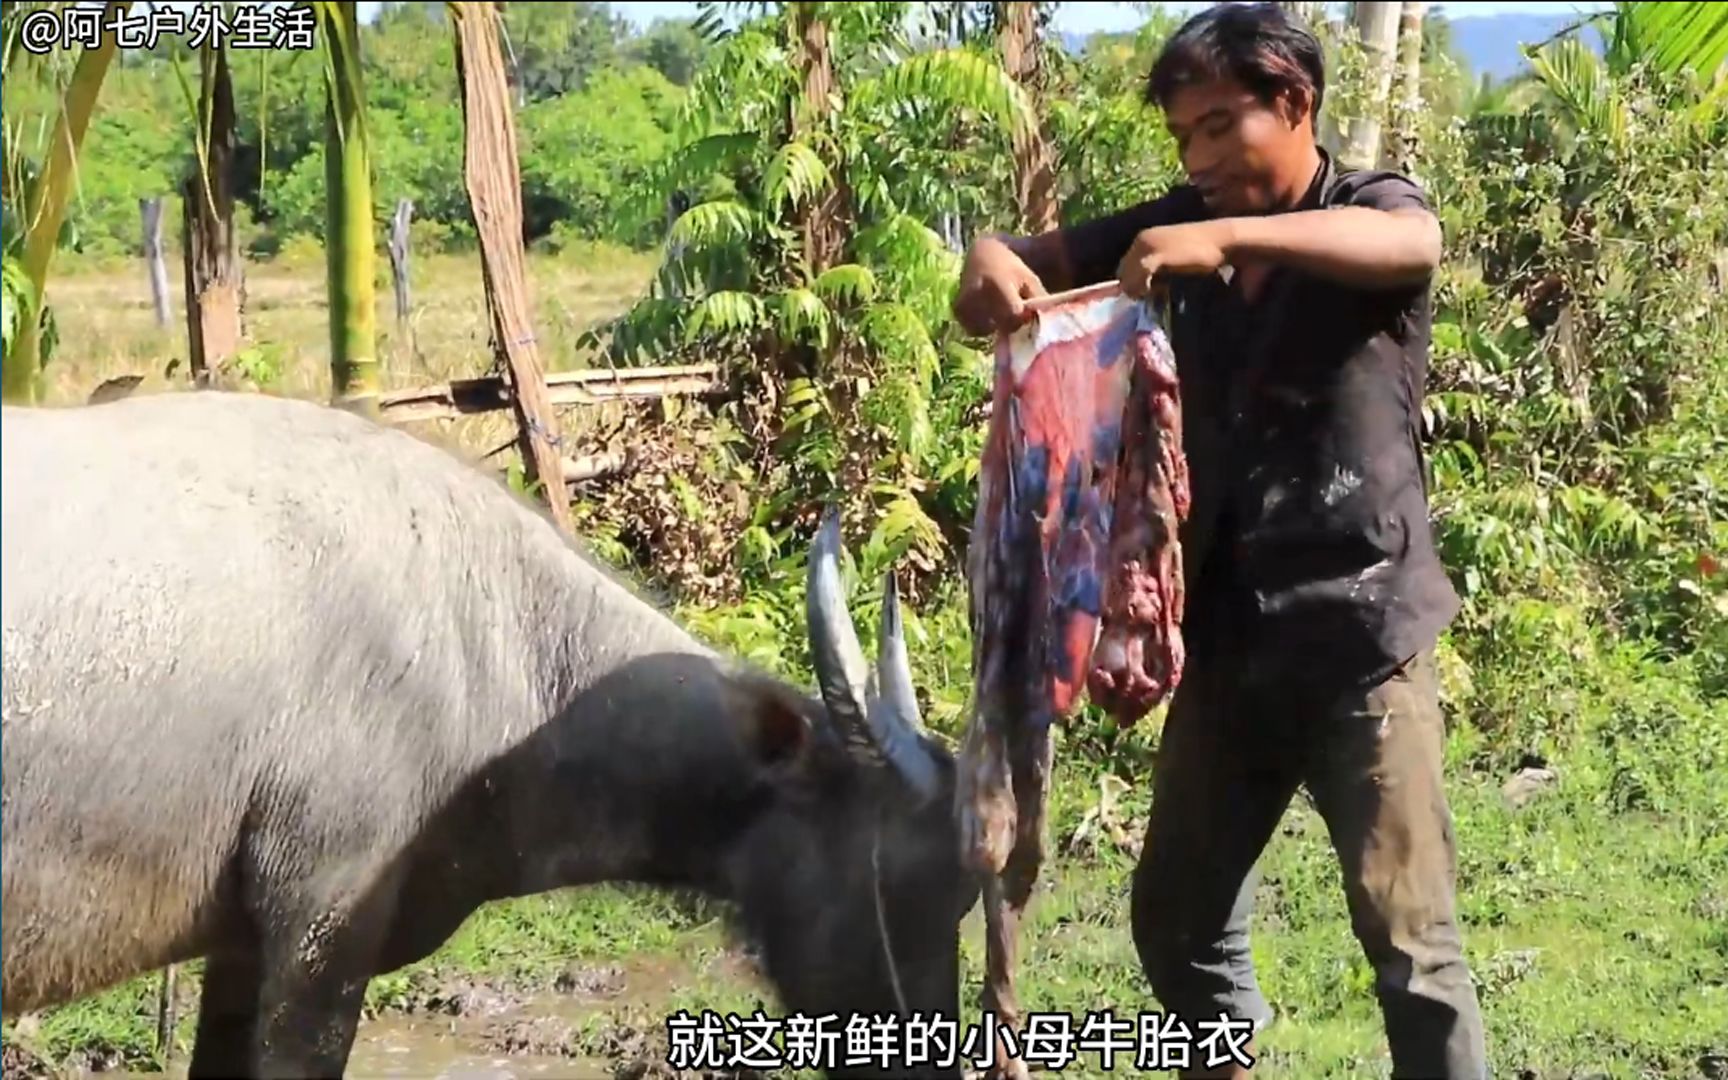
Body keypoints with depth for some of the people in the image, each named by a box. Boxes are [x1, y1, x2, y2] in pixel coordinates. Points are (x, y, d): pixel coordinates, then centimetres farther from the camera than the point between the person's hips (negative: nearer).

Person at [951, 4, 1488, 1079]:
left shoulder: (1372, 207, -6)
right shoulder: (1181, 226, 7)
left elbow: (1414, 242, -30)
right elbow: (1032, 257, 4)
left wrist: (1228, 239, -45)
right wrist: (994, 268, -22)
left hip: (1361, 633, -5)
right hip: (1224, 635, 5)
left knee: (1411, 941, -4)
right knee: (1178, 920, 14)